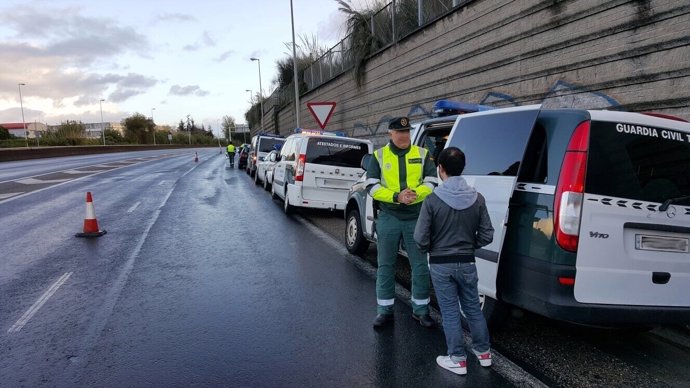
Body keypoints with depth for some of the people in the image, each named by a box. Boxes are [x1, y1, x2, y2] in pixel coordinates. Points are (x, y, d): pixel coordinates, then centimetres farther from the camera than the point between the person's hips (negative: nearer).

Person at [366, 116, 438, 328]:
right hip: (388, 218, 0)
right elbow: (372, 187, -5)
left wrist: (415, 194, -20)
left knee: (420, 266, 7)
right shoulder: (379, 156, 3)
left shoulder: (422, 154, 6)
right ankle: (385, 310, 21)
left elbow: (431, 182, 0)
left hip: (416, 218, 1)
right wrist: (396, 197, -19)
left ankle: (421, 309, 23)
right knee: (385, 266, 8)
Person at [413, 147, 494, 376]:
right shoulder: (477, 198, -6)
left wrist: (430, 250, 8)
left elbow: (420, 238, -13)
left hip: (441, 264, -3)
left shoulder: (432, 201, -16)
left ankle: (458, 360, 18)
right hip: (467, 263, 4)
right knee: (473, 308, 19)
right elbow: (487, 235, -1)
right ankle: (484, 353, 33)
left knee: (450, 312, 8)